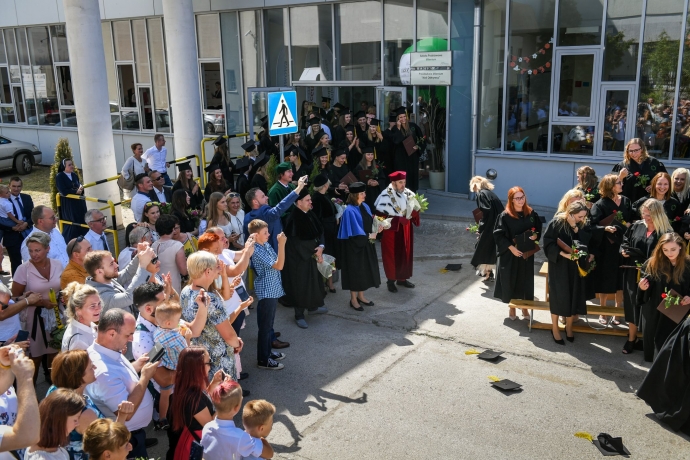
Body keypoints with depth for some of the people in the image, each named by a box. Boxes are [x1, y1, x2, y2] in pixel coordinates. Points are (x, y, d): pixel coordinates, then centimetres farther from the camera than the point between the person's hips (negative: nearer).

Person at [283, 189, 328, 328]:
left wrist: (320, 247, -14)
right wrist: (314, 253, -12)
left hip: (311, 256, 8)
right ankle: (299, 315, 14)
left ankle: (313, 307, 38)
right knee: (300, 284, 2)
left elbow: (320, 232, 5)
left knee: (313, 280, 19)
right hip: (298, 258, -8)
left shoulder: (311, 215, 1)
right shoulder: (294, 218, -22)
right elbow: (296, 241, -21)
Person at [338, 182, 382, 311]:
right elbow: (354, 232, -22)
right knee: (355, 271, 4)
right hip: (354, 246, -8)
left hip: (365, 244, 8)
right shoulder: (349, 211, -21)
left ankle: (361, 296, 31)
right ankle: (353, 299, 18)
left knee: (365, 270, 15)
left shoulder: (365, 206, 4)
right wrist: (369, 236, -13)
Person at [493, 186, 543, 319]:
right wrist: (511, 247, -20)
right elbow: (498, 234, -12)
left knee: (525, 281, 10)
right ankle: (512, 308, 24)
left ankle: (524, 308, 25)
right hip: (509, 254, -3)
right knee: (511, 281, 7)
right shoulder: (505, 216, -11)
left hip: (527, 253, 3)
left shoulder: (532, 214, 1)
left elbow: (539, 229, 11)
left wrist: (535, 236, -12)